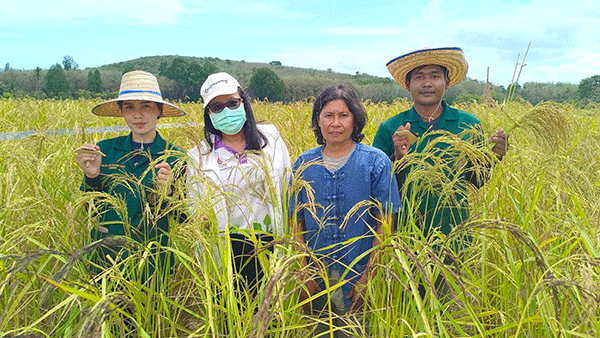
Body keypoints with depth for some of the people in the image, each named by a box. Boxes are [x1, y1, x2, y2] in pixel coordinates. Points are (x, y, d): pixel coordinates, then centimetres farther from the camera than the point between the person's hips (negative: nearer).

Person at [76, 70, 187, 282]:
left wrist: (168, 192, -24)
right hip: (103, 259, 2)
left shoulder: (175, 157, -5)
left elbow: (182, 217, -5)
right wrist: (91, 176, -13)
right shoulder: (104, 150, 0)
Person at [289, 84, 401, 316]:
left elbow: (385, 225, -7)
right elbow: (296, 223, 4)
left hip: (360, 274, -2)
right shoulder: (303, 164, 2)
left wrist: (368, 279, -12)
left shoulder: (376, 162, -5)